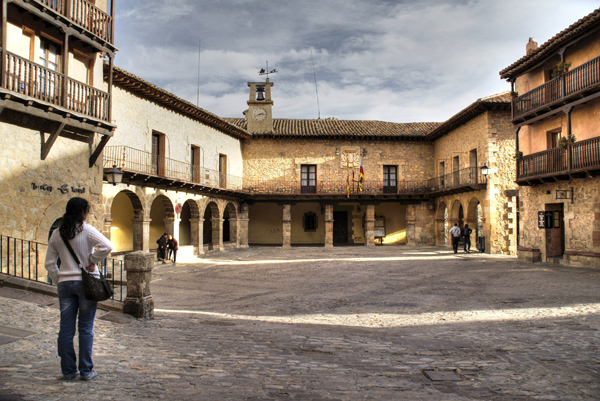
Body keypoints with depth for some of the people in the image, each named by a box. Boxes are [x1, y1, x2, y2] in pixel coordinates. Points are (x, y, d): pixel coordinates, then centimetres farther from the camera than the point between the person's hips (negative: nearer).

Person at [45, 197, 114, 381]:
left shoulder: (56, 234, 6)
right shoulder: (87, 230, -8)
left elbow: (49, 263, 8)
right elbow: (107, 246, -23)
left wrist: (58, 281, 15)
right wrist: (92, 262, -10)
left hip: (65, 283, 4)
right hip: (86, 283, -4)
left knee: (66, 328, 9)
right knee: (85, 328, 4)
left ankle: (68, 371, 16)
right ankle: (86, 370, 10)